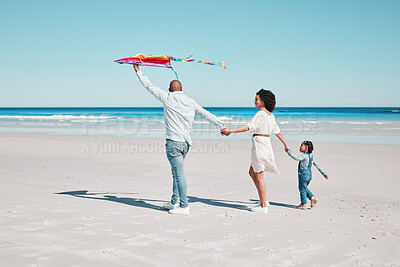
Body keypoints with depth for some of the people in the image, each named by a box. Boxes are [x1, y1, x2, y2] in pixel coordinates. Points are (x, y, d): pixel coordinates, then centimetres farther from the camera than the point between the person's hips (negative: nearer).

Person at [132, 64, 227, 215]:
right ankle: (175, 202, 25)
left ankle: (184, 206, -5)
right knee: (176, 172, 19)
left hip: (174, 142, -7)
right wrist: (222, 126, 22)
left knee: (179, 174, -6)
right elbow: (207, 115, 15)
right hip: (186, 142, 7)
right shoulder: (191, 102, 13)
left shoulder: (168, 98, 0)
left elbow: (149, 87, 8)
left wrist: (138, 71, 19)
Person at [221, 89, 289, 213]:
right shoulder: (271, 116, 14)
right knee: (252, 172, 18)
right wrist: (286, 144, 35)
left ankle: (263, 206, 1)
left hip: (259, 144, -9)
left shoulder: (260, 114, -12)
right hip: (266, 143, 9)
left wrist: (230, 131, -26)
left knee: (259, 176, -3)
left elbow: (249, 126, -23)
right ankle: (264, 200, 19)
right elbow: (277, 131, 22)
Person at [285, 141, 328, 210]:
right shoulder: (311, 156, 10)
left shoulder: (304, 155, -16)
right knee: (304, 188, 23)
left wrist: (289, 152, -23)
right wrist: (324, 173, 16)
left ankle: (304, 204, 7)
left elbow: (297, 158, -31)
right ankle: (312, 198, 14)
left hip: (303, 174, -9)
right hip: (309, 174, 9)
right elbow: (317, 166, 12)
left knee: (302, 189, 2)